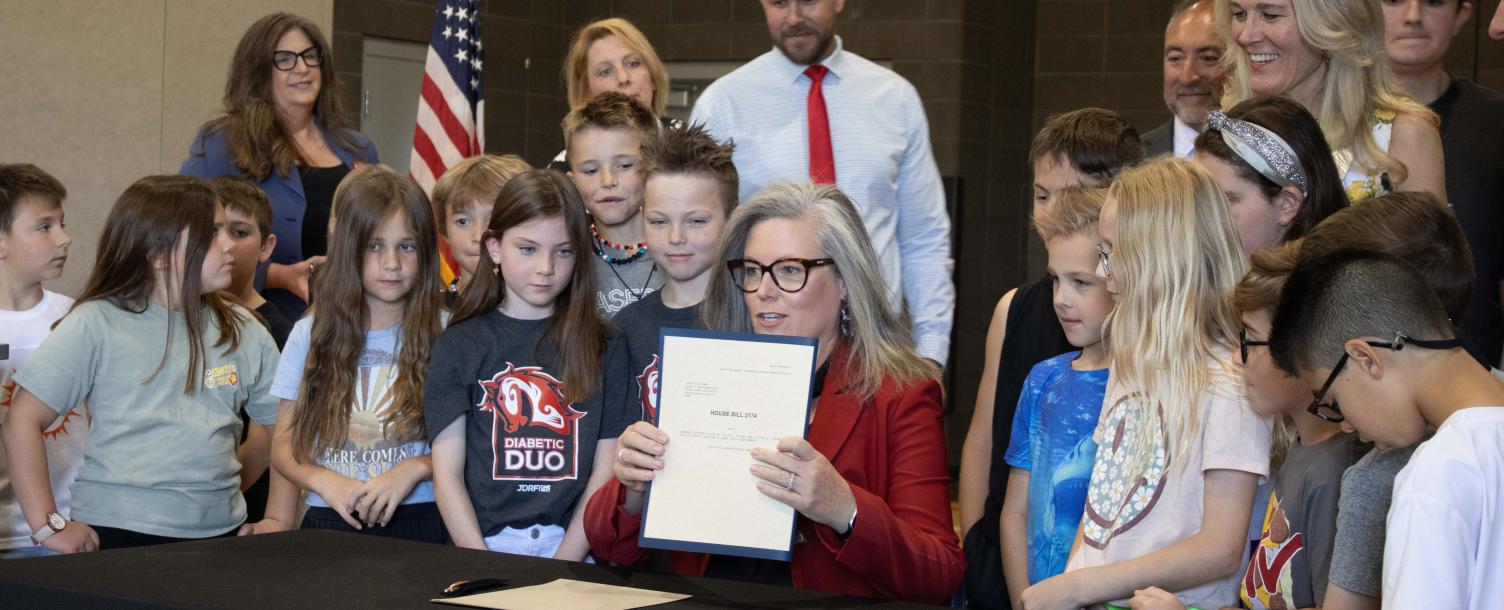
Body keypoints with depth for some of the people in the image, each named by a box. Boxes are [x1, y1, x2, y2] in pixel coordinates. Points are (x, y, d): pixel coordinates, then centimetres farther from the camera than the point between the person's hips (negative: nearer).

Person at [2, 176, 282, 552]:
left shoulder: (242, 332, 8)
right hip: (116, 534, -4)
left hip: (219, 534, 4)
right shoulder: (97, 324, -4)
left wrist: (279, 519, 4)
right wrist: (48, 525, -12)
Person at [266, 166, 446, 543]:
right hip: (331, 524, 2)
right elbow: (284, 444, 11)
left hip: (419, 522, -2)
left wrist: (414, 469, -13)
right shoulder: (311, 335, 9)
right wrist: (324, 480, -7)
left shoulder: (444, 335, 1)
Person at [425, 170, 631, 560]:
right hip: (482, 545, 0)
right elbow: (447, 473, 3)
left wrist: (561, 570, -8)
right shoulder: (459, 344, 8)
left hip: (572, 546, 0)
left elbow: (605, 473, 4)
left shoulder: (602, 348, 9)